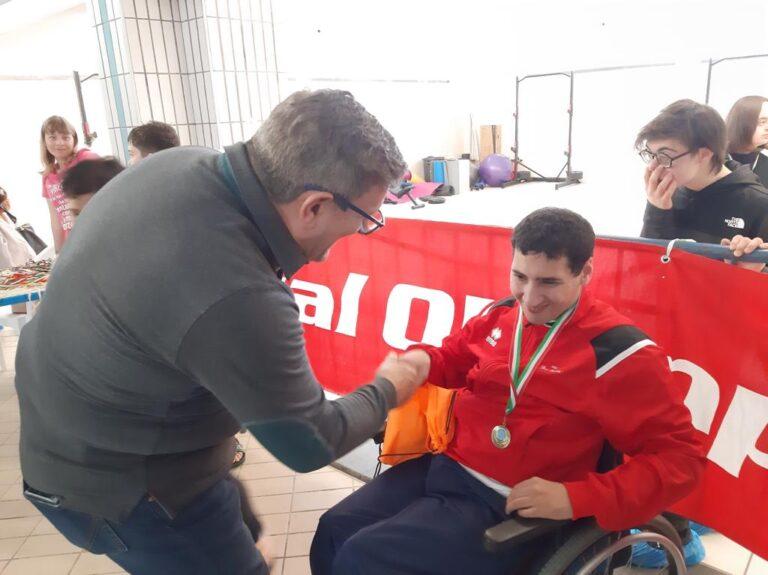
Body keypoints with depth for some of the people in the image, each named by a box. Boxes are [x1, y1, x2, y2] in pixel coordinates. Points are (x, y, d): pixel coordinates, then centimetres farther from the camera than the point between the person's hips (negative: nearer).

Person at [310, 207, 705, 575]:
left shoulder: (617, 351, -14)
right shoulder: (500, 314, 4)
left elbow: (680, 456, -13)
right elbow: (456, 358, 23)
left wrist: (576, 499, -24)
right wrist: (422, 361, -4)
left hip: (506, 506, -6)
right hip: (441, 466, 7)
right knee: (333, 531, 3)